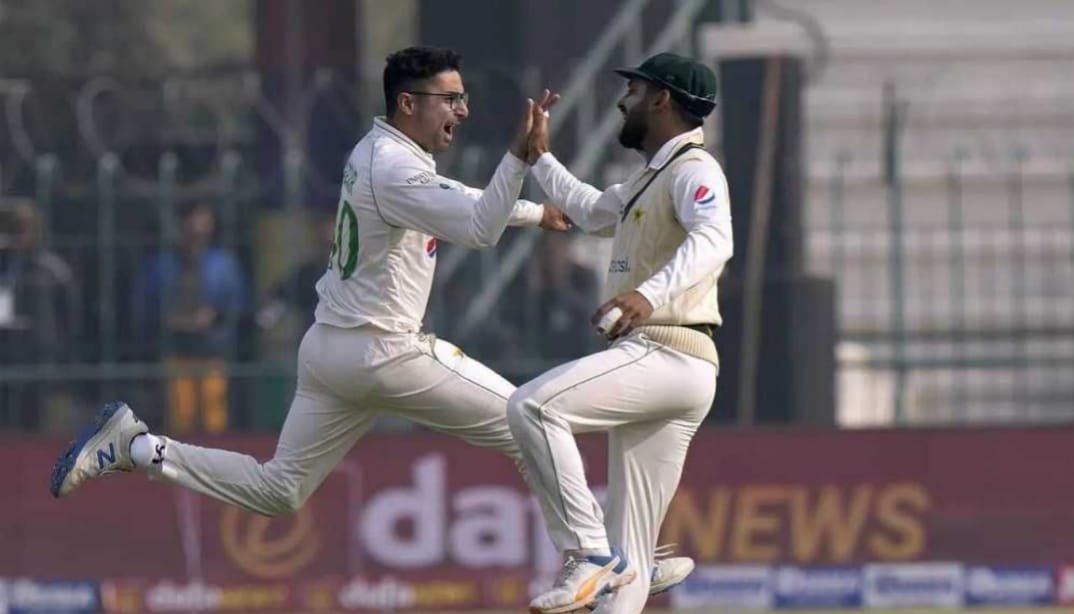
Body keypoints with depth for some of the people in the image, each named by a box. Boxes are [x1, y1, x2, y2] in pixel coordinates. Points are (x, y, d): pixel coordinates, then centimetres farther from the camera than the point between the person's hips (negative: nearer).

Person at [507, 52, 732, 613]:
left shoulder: (692, 169, -8)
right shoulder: (649, 180, 23)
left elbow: (713, 240, -29)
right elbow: (592, 212, 44)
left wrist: (651, 293, -45)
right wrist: (539, 159, 39)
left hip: (667, 356, -10)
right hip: (651, 363, 10)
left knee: (532, 406, -25)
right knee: (627, 549, 5)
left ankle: (589, 555, -23)